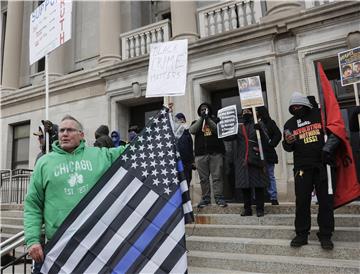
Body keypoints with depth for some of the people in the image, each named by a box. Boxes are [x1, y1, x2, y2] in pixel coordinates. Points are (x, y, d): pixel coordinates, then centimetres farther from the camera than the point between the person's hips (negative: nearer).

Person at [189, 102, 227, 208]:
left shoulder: (215, 120, 16)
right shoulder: (196, 122, 19)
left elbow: (218, 130, -2)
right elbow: (191, 130, -2)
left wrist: (208, 119, -8)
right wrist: (201, 118, -4)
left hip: (216, 152, -1)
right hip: (201, 154, 1)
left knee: (217, 176, -5)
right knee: (204, 178, 1)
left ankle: (219, 197, -2)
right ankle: (205, 198, 7)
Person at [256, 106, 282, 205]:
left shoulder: (269, 122, 4)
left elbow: (278, 135, -1)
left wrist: (270, 145, -8)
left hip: (267, 153, -2)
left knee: (270, 176, 5)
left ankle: (273, 197, 11)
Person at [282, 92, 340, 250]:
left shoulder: (320, 115, 5)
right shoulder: (290, 124, 13)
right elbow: (288, 148, 15)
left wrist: (327, 148, -9)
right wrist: (287, 143, -8)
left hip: (323, 165, -1)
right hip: (302, 167, 2)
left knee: (326, 201, 3)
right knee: (302, 201, 1)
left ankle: (325, 235, 14)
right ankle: (301, 235, 11)